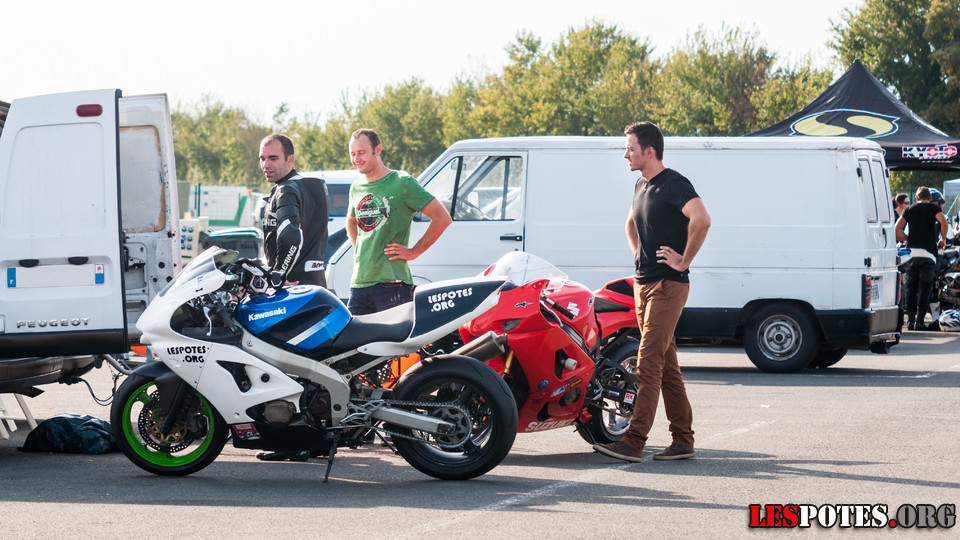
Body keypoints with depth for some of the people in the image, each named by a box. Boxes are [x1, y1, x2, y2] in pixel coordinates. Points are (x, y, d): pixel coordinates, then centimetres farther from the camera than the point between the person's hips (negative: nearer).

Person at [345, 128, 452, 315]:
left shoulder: (402, 183, -4)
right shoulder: (356, 188, 17)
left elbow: (443, 218, -6)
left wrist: (413, 252, -6)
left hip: (391, 284, -7)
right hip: (358, 284, 7)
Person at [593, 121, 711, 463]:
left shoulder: (674, 185, -13)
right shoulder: (641, 186, 15)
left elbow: (701, 220, -29)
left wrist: (683, 262, -21)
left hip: (668, 285, -9)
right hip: (643, 282, 9)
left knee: (649, 361, -13)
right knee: (666, 364, 9)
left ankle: (634, 442, -17)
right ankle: (683, 441, 13)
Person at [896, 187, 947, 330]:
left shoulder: (909, 209, 14)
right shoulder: (934, 208, 7)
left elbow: (897, 229, 7)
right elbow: (943, 222, -10)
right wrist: (943, 239, 3)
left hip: (911, 252, 2)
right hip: (928, 253, -2)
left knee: (910, 288, 9)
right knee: (925, 287, -2)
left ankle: (910, 320, 6)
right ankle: (919, 321, -8)